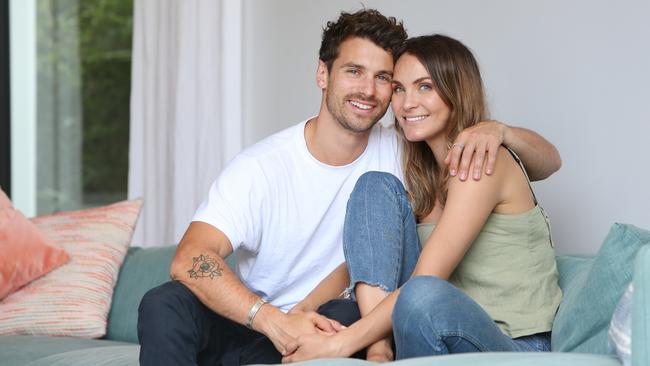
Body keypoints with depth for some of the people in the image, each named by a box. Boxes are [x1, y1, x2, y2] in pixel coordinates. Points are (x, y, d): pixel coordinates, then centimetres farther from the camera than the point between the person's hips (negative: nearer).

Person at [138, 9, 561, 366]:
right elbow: (189, 260, -25)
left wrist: (496, 129, -26)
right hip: (249, 328, 0)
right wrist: (274, 321, -40)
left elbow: (547, 161, -2)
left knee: (350, 315, -33)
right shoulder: (260, 166, -11)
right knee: (165, 303, -28)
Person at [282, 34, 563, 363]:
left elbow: (425, 284, -20)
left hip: (517, 348, -8)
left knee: (425, 298, -42)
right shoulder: (422, 170, 14)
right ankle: (378, 350, -15)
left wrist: (339, 345, -21)